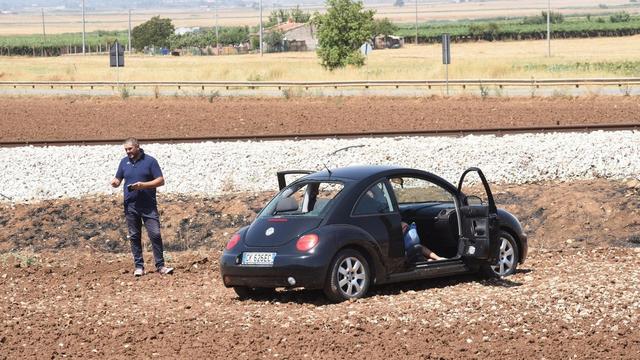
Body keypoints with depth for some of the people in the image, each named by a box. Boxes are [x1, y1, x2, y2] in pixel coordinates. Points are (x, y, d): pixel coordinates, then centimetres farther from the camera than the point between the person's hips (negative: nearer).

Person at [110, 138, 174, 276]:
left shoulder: (150, 161, -1)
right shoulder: (124, 162, 11)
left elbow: (160, 181, -4)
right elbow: (118, 179, 17)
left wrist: (143, 185, -17)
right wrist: (115, 182, -8)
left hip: (149, 206, -3)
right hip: (131, 206, 3)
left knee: (155, 234, -8)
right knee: (134, 236, 5)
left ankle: (160, 266, -3)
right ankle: (139, 266, 11)